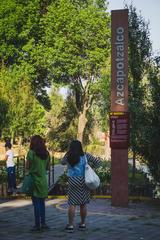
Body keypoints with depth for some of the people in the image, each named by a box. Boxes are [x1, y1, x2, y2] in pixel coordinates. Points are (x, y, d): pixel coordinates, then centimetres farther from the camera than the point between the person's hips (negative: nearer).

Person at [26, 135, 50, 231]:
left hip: (34, 179, -5)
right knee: (42, 202, 14)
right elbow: (48, 167, 10)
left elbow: (27, 167, -7)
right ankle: (43, 223, 15)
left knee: (36, 203, 1)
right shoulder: (46, 154, 4)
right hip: (43, 180, 5)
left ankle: (37, 224, 5)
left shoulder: (31, 153, -12)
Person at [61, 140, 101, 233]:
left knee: (72, 204, 0)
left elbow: (62, 162, 18)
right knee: (83, 204, 9)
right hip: (84, 181, 1)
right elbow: (98, 162, -3)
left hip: (73, 182, -1)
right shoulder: (85, 156, -3)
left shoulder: (68, 156, -2)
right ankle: (83, 224, 19)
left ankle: (71, 225, -2)